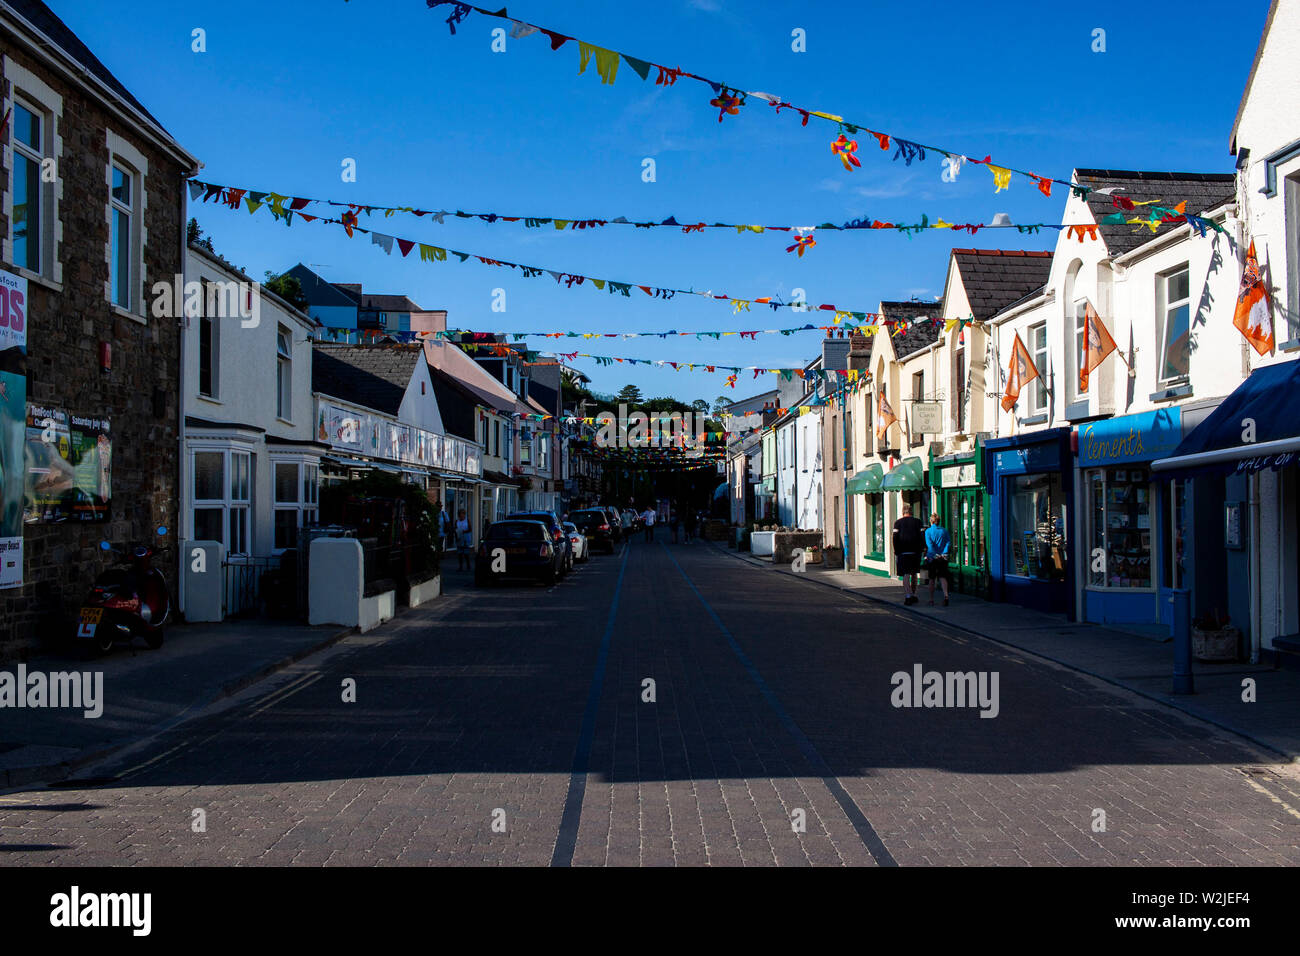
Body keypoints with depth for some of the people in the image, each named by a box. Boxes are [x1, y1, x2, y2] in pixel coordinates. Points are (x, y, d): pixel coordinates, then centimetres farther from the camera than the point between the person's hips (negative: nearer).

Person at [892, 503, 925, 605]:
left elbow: (895, 538, -4)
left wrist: (897, 551, 1)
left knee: (906, 575, -3)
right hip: (915, 552, 2)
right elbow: (922, 537, 0)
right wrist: (920, 550, 6)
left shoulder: (898, 523, 0)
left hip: (903, 552, -2)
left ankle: (908, 595, -17)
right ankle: (913, 595, 22)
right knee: (914, 574, 15)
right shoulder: (917, 522, 3)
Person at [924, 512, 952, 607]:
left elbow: (929, 544, -14)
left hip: (932, 557, -1)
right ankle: (946, 595, -23)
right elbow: (949, 542, -5)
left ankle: (931, 600, 12)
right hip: (943, 558, 1)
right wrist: (944, 553, -11)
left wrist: (935, 554, -15)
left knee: (932, 578, 9)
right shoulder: (944, 530, 5)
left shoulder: (928, 531, -3)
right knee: (942, 577, 2)